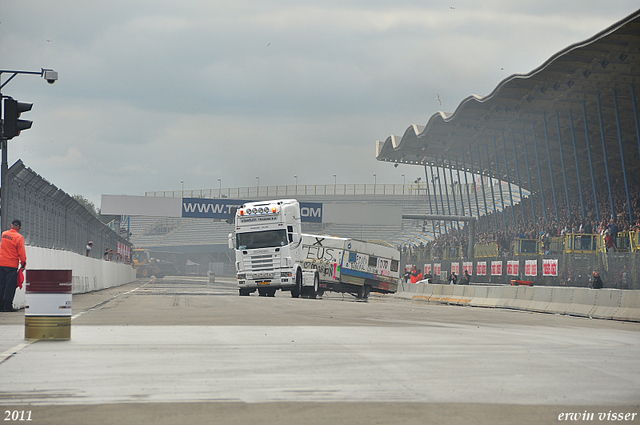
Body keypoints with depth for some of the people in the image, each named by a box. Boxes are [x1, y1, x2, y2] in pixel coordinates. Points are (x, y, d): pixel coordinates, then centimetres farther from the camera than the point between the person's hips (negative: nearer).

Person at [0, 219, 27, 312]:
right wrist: (23, 263, -1)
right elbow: (21, 252, -11)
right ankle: (8, 306, -2)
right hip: (12, 265, -5)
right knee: (10, 286, -1)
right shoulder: (19, 237, -10)